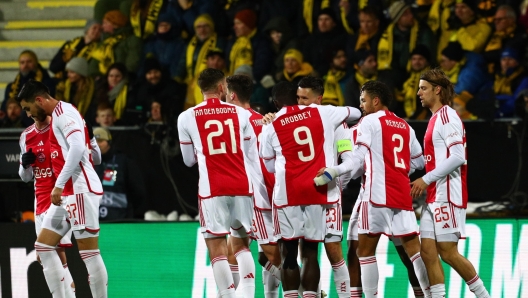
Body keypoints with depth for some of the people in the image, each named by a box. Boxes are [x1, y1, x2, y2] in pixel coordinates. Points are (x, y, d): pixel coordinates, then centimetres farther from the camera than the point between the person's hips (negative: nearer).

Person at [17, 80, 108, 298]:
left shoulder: (62, 112, -9)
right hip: (68, 192, 11)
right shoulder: (59, 115, 21)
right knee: (43, 246, 8)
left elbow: (77, 147, -24)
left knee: (88, 251, -10)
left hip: (80, 189, -11)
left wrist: (59, 184, -25)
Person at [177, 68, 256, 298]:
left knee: (217, 249, 0)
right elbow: (252, 157, 9)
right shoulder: (241, 114, 7)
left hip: (212, 190, -2)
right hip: (242, 186, 2)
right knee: (241, 244, 14)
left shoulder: (187, 118, 5)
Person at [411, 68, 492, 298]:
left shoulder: (447, 116, -11)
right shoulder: (436, 118, 18)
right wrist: (424, 183, 13)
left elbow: (457, 157, -20)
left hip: (447, 195, -9)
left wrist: (427, 179, -16)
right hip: (434, 197, 9)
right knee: (428, 251, 1)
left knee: (448, 253, -7)